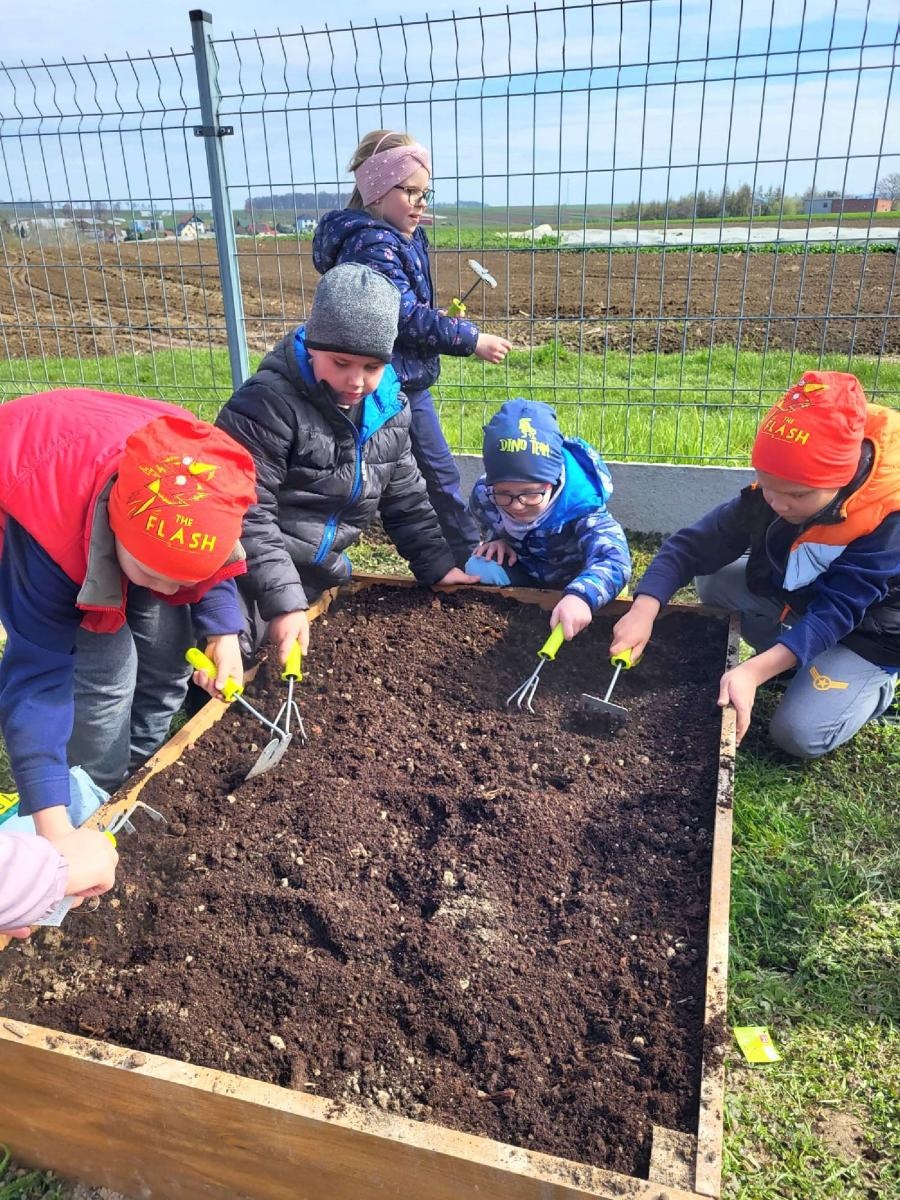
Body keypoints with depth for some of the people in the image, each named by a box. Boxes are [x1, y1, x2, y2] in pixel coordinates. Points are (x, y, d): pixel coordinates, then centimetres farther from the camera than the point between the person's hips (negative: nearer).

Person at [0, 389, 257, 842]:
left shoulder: (206, 475, -33)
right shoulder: (48, 532, -43)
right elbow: (38, 673, -38)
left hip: (131, 514, 5)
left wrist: (224, 631, -25)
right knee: (104, 670, -16)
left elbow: (211, 565, -9)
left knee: (166, 647, -1)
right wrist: (53, 829, -40)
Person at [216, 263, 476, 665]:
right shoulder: (268, 404, -24)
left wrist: (436, 564, 5)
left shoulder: (388, 405, -1)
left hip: (322, 576, 7)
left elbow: (404, 495, 10)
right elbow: (247, 513, -25)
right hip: (255, 578, -6)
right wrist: (283, 599, -30)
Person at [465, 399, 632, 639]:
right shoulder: (485, 495, -25)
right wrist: (497, 539, -21)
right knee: (478, 569, -26)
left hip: (570, 582, -1)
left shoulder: (580, 504, -39)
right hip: (523, 574, 1)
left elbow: (613, 558, -58)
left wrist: (580, 596, -80)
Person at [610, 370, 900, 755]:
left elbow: (835, 613, -36)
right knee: (714, 580, -11)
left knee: (799, 735, -20)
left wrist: (753, 672, -48)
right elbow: (692, 546, -22)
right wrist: (643, 611, -37)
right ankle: (797, 660, 6)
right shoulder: (771, 491, -21)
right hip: (799, 598, 6)